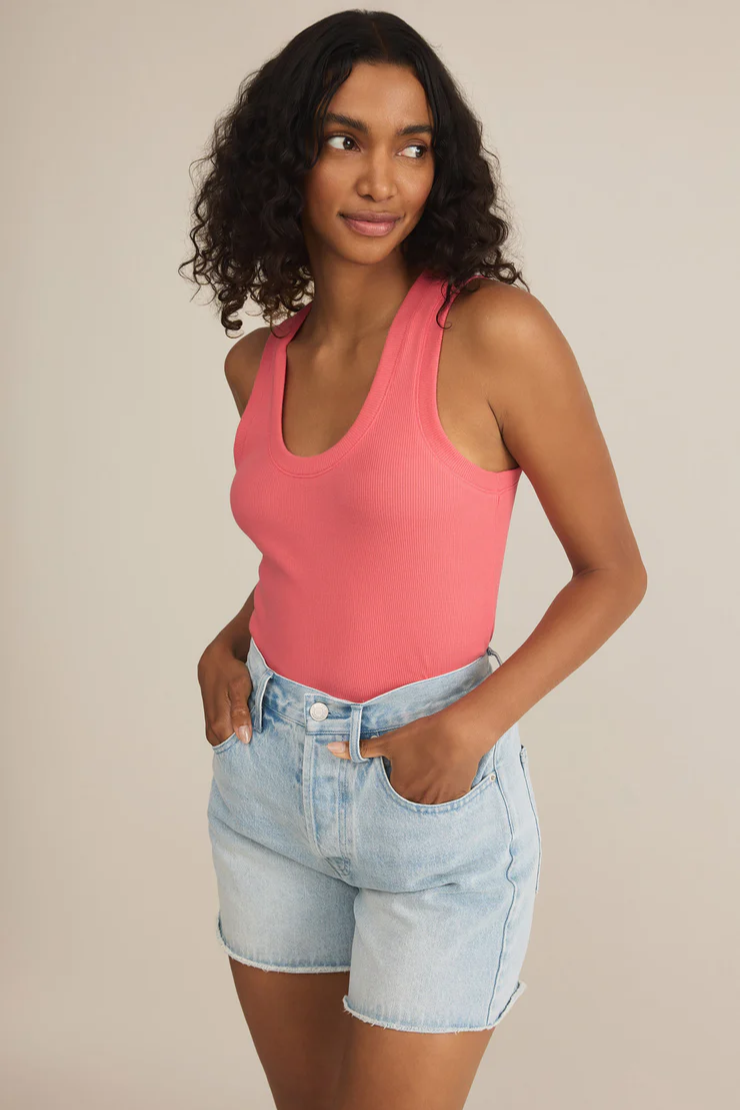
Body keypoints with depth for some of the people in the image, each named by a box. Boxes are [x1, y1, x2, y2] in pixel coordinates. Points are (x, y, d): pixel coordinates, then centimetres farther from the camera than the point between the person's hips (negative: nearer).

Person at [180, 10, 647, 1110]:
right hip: (269, 773, 6)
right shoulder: (258, 362, 3)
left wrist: (474, 722, -18)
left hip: (437, 798, -5)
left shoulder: (494, 332, -15)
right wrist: (223, 650, 2)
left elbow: (614, 570, -8)